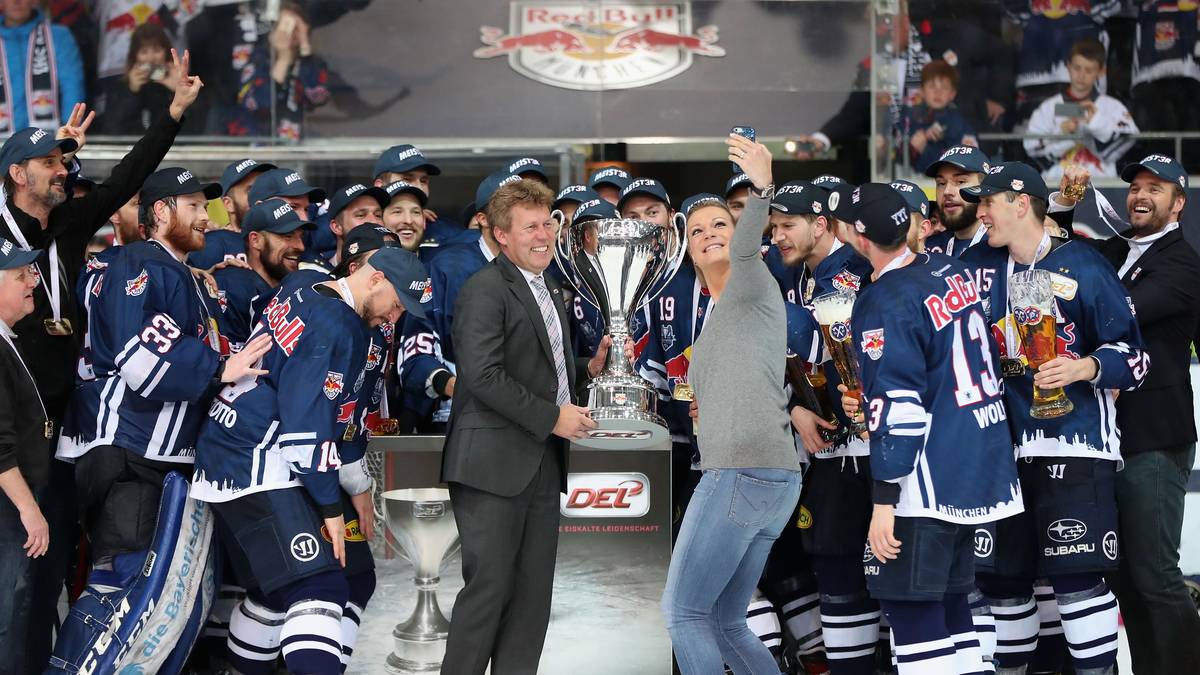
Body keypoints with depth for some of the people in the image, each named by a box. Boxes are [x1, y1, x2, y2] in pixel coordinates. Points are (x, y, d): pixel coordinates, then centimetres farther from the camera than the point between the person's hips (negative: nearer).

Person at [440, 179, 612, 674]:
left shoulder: (551, 292, 19)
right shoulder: (486, 289, -9)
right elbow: (483, 375, -19)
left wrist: (588, 368, 9)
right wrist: (552, 416, -17)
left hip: (542, 463, 9)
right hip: (494, 463, -8)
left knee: (533, 592, 7)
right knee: (489, 587, -7)